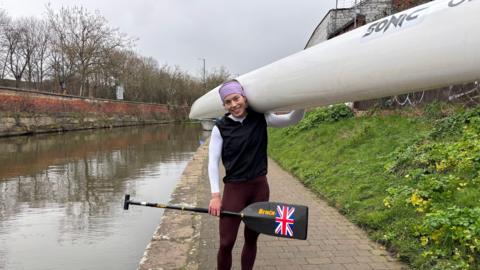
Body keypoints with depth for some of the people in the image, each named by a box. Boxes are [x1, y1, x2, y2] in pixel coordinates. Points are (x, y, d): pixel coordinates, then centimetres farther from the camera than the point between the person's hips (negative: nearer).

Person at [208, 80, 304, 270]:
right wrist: (215, 195, -14)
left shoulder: (260, 119, 0)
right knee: (226, 243, -1)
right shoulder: (220, 128, -6)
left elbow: (293, 119, -2)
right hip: (234, 189, -2)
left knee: (251, 239, 14)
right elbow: (213, 162, -8)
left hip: (259, 187, 2)